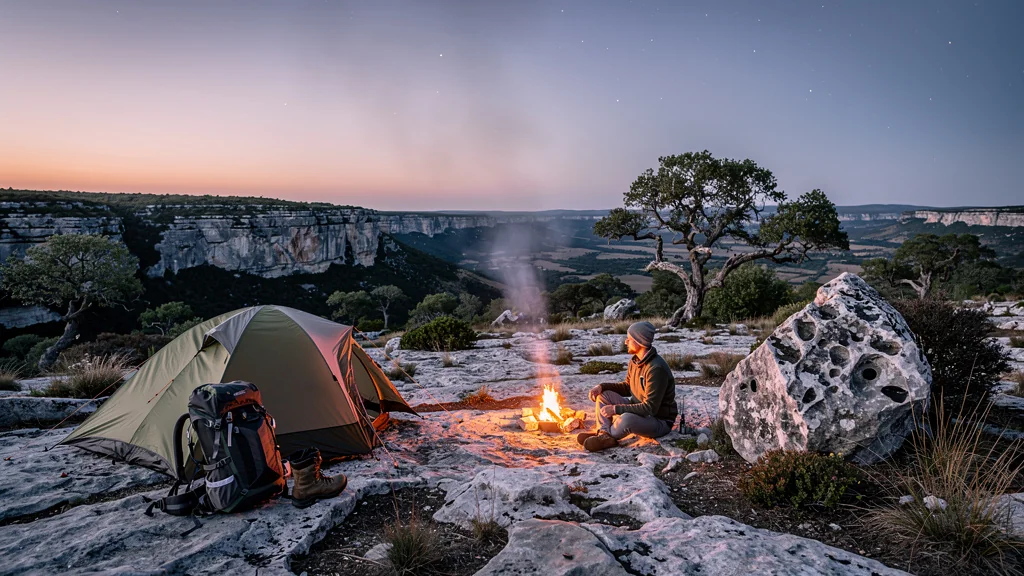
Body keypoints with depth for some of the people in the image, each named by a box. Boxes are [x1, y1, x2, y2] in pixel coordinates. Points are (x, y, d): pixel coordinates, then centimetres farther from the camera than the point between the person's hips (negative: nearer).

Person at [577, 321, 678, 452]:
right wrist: (602, 386, -3)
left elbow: (650, 408, -29)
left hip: (660, 421, -9)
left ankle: (608, 436, -7)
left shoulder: (656, 369, -28)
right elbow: (627, 387, 14)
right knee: (603, 394, 0)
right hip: (638, 409, 9)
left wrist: (616, 409, -29)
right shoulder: (635, 360, 0)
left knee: (626, 419, -38)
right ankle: (604, 434, -16)